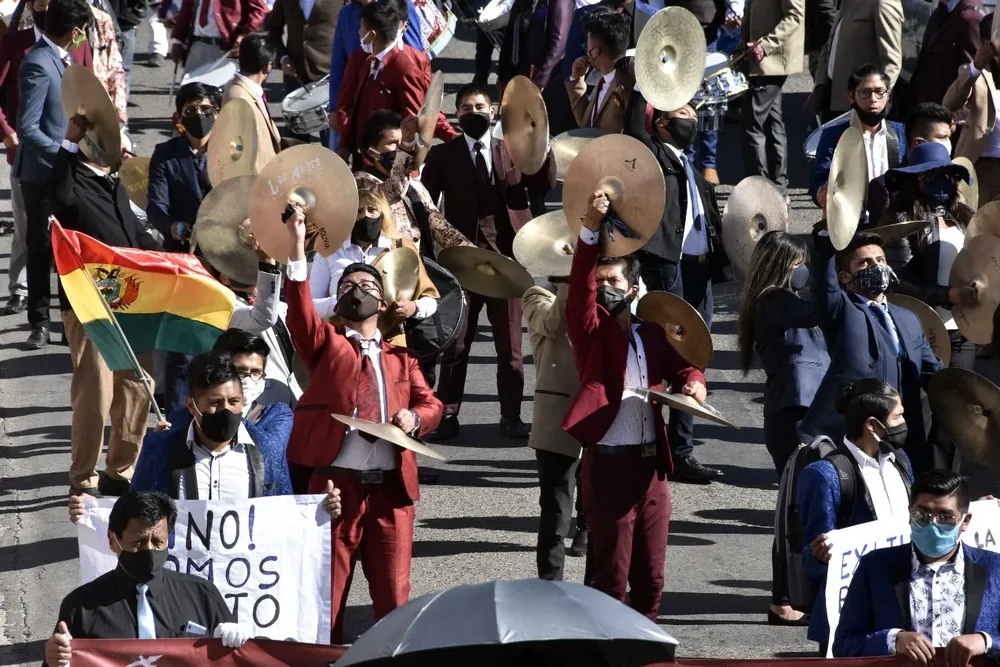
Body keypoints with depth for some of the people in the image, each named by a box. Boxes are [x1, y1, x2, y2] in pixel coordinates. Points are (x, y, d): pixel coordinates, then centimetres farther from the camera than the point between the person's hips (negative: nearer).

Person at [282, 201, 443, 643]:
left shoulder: (401, 359, 20)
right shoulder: (326, 345, 11)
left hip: (392, 488, 2)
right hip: (336, 484, -2)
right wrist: (297, 249, -18)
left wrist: (414, 417, -9)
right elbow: (300, 311, -6)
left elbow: (432, 404, 15)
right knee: (327, 590, -1)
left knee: (393, 595, 1)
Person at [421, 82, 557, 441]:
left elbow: (544, 186, -2)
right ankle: (447, 414, 10)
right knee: (455, 342, 3)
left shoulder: (514, 150, 10)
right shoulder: (442, 155, 6)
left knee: (510, 342, 6)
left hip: (506, 255, 1)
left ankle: (511, 415, 13)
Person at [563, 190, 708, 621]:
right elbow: (579, 291, -15)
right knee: (612, 574, -3)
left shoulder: (652, 335, 14)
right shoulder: (592, 331, 0)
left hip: (652, 463, 5)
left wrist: (692, 383, -10)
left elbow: (681, 366, 15)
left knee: (651, 575, 9)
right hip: (609, 463, -5)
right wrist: (590, 232, -26)